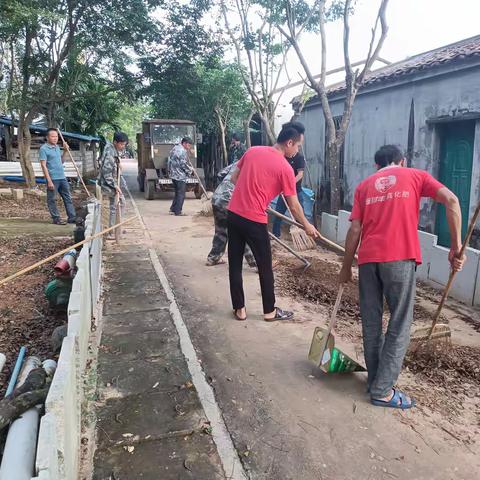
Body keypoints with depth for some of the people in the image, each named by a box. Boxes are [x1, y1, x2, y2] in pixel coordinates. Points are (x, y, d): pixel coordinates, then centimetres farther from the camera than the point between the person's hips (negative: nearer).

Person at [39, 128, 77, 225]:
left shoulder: (57, 147, 14)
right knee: (52, 199, 2)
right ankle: (56, 218, 8)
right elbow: (43, 165, -13)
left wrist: (66, 151, 8)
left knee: (68, 198, 9)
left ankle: (72, 217, 14)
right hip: (52, 178, -8)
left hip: (62, 177, 8)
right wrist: (49, 181, -19)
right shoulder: (43, 149, -9)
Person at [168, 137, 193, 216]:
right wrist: (190, 170, -2)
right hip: (180, 176, -10)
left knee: (177, 193, 16)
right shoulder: (182, 151, -15)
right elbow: (183, 164, -18)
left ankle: (173, 209, 18)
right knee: (181, 194, -3)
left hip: (173, 174, 10)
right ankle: (178, 211, -1)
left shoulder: (175, 148, 16)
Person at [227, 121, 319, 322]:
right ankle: (270, 311, 24)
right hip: (254, 221, -6)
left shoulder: (252, 151, 7)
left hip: (234, 214, 6)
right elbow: (294, 205, -3)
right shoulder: (285, 168, -8)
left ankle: (239, 309, 21)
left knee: (235, 264, 12)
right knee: (265, 267, 11)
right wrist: (307, 226, 11)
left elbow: (234, 178, 14)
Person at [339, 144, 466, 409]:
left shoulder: (365, 185, 18)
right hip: (400, 258, -3)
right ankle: (382, 390, 9)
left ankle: (375, 381, 23)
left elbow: (355, 230, 9)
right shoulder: (415, 175, 14)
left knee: (371, 324, 13)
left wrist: (345, 268, 16)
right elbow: (451, 200, -1)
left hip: (367, 259, 3)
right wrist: (456, 247, 0)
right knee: (399, 326, 6)